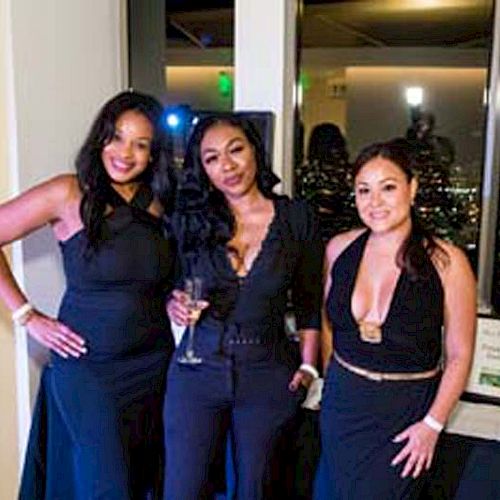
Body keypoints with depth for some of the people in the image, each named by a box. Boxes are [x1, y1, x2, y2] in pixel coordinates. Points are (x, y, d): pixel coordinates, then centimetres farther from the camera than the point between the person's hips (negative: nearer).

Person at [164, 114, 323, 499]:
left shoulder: (297, 219, -3)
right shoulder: (190, 221, -2)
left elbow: (309, 301, 4)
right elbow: (169, 289, 8)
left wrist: (308, 365, 0)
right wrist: (175, 306, -13)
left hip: (268, 375, 0)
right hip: (198, 370, 1)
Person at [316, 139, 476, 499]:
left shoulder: (446, 262, -14)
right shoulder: (340, 248, -2)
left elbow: (459, 356, -8)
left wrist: (433, 424, -12)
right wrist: (336, 377, 7)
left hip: (405, 414, -4)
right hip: (341, 405, 4)